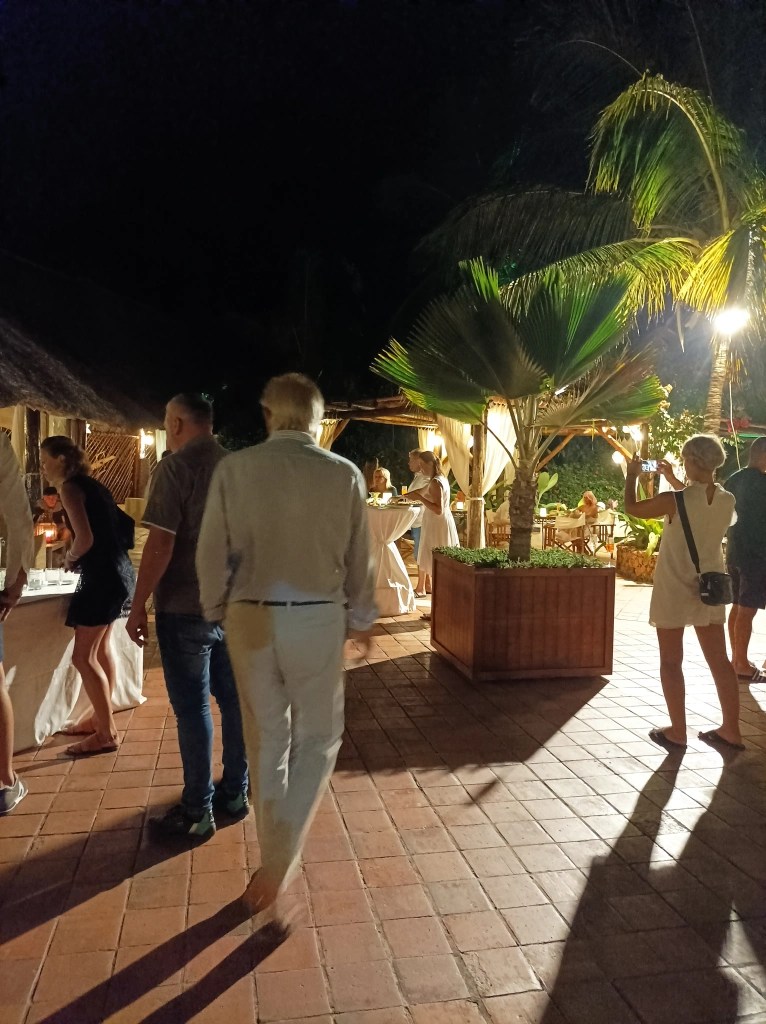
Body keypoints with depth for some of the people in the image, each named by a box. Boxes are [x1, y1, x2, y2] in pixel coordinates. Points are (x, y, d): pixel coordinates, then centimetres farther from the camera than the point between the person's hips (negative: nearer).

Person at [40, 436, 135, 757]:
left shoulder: (70, 488, -10)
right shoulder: (91, 484, 17)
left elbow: (86, 539, -20)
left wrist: (70, 559, -1)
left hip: (103, 577, -10)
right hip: (118, 573, 10)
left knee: (83, 657, -3)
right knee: (100, 651, 19)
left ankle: (107, 733, 1)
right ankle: (101, 718, 29)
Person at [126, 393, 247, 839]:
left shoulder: (176, 468, -13)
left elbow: (161, 543, -18)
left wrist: (138, 606, -10)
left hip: (186, 608, -6)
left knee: (193, 708, 2)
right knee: (234, 698, 13)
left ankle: (198, 811, 11)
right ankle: (235, 793, 26)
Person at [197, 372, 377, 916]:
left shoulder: (234, 469, -7)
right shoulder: (345, 474, -7)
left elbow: (213, 553, -2)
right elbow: (359, 558, 0)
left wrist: (217, 610, 15)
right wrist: (362, 618, 15)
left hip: (250, 616, 2)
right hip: (317, 618, -1)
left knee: (266, 739, 18)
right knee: (318, 739, 16)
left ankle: (275, 856, 34)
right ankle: (279, 860, 12)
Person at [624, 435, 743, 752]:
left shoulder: (674, 501, -20)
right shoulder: (727, 500, -4)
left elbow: (631, 508, -5)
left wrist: (632, 475, 11)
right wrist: (672, 479, 25)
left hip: (674, 591, -5)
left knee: (671, 662, 7)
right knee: (719, 660, 13)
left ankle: (677, 732, 13)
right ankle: (731, 731, 22)